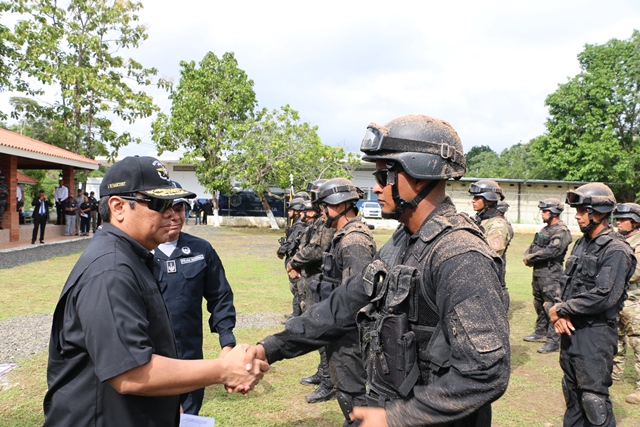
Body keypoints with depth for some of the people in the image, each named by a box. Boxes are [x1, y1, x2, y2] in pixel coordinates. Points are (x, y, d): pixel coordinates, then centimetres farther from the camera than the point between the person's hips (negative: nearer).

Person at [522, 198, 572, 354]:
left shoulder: (562, 231, -14)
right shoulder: (546, 229, 16)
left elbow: (551, 251, -24)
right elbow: (533, 246, 16)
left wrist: (530, 258, -15)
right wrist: (528, 256, -5)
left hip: (551, 274, -10)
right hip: (538, 272, 10)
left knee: (551, 307, -7)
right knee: (539, 305, 19)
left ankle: (554, 341, -2)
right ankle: (541, 332, 32)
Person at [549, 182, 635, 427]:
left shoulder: (616, 250, -15)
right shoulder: (582, 244, 11)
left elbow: (603, 297, -23)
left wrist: (560, 309, -15)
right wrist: (559, 313, -5)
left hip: (595, 333, -8)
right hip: (570, 328, 8)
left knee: (594, 398, -2)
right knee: (572, 389, 19)